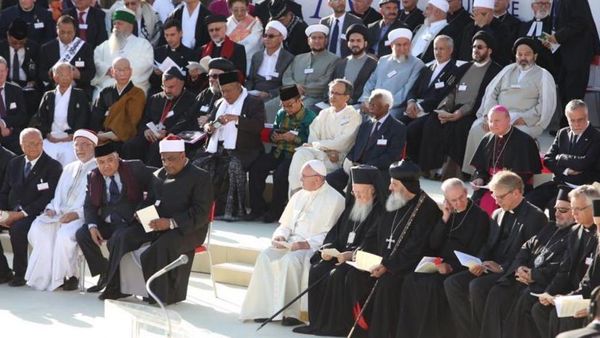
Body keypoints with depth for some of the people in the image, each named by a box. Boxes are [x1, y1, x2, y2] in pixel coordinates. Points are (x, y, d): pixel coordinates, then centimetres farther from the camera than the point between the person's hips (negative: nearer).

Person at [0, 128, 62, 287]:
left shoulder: (53, 166, -4)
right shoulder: (14, 163, 15)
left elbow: (48, 198, -13)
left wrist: (21, 214, -19)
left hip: (34, 214, -6)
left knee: (18, 228, -35)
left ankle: (20, 273, -18)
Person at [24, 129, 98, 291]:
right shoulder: (69, 168, 26)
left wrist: (77, 213, -19)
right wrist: (51, 208, 5)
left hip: (83, 216, -6)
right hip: (60, 214, 6)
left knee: (65, 233, -35)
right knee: (38, 228, -23)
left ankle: (69, 275, -17)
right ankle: (47, 275, -19)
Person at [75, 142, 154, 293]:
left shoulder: (135, 169, -3)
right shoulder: (93, 177, 9)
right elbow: (89, 205, 9)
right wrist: (92, 226, -9)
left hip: (131, 222, -5)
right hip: (106, 223, 5)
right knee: (81, 234, -15)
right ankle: (104, 273, -2)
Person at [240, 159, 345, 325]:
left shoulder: (334, 199, -4)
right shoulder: (299, 196, 18)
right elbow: (286, 225, 23)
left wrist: (307, 244, -21)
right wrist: (280, 236, 1)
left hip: (315, 247, -7)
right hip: (291, 243, 7)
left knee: (290, 260, -35)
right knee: (265, 256, -21)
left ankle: (290, 312, -28)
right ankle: (263, 308, -21)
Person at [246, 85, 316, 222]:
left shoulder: (310, 117, -5)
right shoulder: (281, 114, 15)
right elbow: (272, 133, 22)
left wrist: (295, 138, -22)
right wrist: (274, 136, -1)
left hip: (295, 154, -7)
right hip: (278, 153, 7)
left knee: (280, 173, -32)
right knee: (256, 168, -16)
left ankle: (276, 210, -14)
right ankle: (258, 207, -6)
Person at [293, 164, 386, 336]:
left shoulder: (381, 212, -8)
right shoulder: (352, 206, 16)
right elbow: (336, 231, 18)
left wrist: (353, 254, -26)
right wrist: (328, 248, -2)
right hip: (341, 254, 7)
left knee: (337, 275, -30)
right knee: (317, 270, -15)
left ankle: (339, 324, -20)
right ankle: (319, 321, -11)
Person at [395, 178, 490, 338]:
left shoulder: (480, 217, -2)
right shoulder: (448, 214, 15)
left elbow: (475, 253, -7)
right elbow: (433, 245, 8)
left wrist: (451, 266, -20)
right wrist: (445, 218, -2)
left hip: (459, 269, -5)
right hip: (441, 265, 5)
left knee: (433, 283, -32)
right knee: (411, 279, -22)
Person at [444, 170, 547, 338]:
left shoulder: (535, 217, -7)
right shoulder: (498, 214, 18)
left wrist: (503, 267, -20)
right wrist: (480, 263, -3)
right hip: (491, 268, 8)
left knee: (477, 286, -31)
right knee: (452, 283, -13)